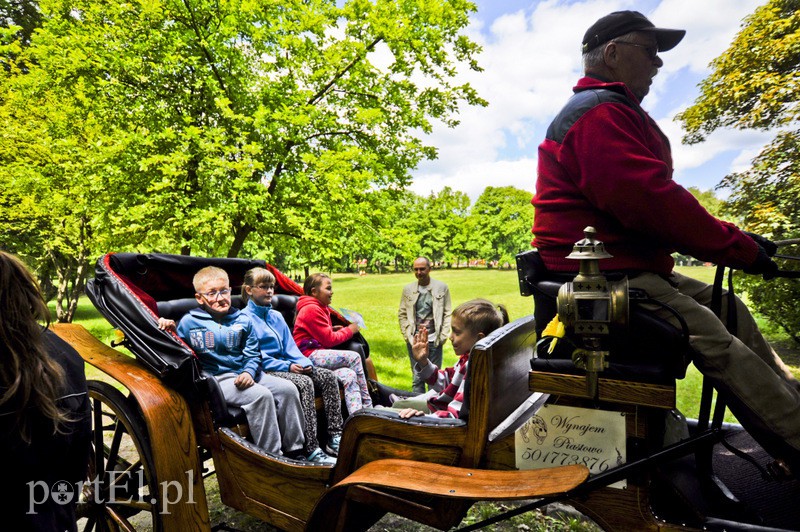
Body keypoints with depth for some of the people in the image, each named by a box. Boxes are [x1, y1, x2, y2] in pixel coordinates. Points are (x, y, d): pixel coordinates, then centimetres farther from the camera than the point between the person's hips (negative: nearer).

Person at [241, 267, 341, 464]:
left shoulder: (277, 316, 19)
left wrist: (305, 363, -4)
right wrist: (286, 366, -17)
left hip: (286, 365, 8)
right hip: (264, 371, -7)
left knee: (328, 376, -11)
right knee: (304, 383, -32)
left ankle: (335, 437, -12)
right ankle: (312, 450, -31)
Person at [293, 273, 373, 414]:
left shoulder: (321, 308, 20)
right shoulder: (311, 309, -12)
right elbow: (329, 340, -12)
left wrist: (333, 329, 1)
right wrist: (349, 330, 0)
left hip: (318, 354, 9)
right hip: (309, 354, -9)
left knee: (349, 374, -14)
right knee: (354, 357, -18)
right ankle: (367, 406, -9)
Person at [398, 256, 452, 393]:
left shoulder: (442, 287, -1)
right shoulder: (408, 289, 4)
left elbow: (447, 314, 1)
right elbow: (402, 314, 8)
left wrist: (443, 336, -4)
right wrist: (407, 335, 0)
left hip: (434, 340, -1)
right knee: (417, 378, 6)